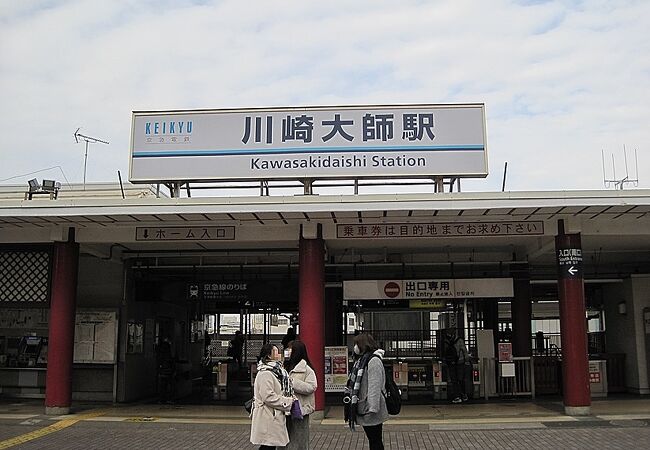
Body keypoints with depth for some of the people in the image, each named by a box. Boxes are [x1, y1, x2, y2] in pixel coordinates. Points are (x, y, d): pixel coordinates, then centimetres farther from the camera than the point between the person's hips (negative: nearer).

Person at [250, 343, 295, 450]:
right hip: (267, 419, -10)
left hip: (274, 417, 10)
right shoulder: (265, 374, -16)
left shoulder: (274, 372, 17)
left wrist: (289, 400, 9)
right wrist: (288, 401, -14)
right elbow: (268, 397, -22)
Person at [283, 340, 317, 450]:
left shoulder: (306, 369, -8)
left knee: (299, 441, 2)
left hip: (299, 409, -6)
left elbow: (311, 387, -18)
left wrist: (292, 382, -19)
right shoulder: (287, 366, 12)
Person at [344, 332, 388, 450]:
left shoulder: (373, 361, -17)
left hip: (371, 413, -9)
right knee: (372, 440, 16)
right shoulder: (362, 360, 14)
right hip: (363, 409, 9)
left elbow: (375, 387, -23)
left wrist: (372, 408, -26)